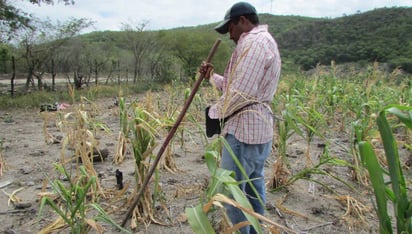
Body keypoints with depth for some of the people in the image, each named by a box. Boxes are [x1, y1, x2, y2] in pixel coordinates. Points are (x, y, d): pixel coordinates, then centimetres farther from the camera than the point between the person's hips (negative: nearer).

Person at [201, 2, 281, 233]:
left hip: (244, 129, -11)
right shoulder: (265, 41, 20)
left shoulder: (253, 42, -15)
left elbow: (240, 93, -22)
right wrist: (213, 76, 14)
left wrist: (215, 112, -7)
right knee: (254, 187, 19)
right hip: (259, 127, 11)